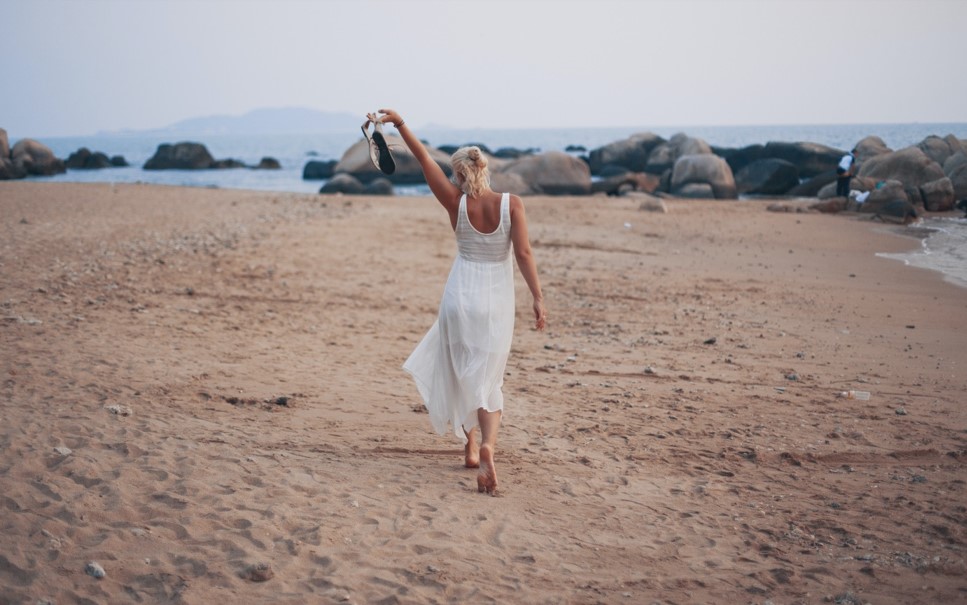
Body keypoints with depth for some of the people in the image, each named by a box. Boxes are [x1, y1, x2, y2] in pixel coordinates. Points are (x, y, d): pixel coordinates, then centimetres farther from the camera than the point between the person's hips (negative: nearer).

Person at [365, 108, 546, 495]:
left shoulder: (456, 203, -8)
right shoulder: (511, 204, -10)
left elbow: (426, 161, -5)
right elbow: (523, 253, -13)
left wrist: (400, 123, 3)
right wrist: (537, 297, -9)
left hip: (461, 297, 0)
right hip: (498, 301, 0)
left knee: (465, 374, 20)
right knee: (487, 379, 7)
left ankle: (471, 444, 26)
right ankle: (487, 445, -16)